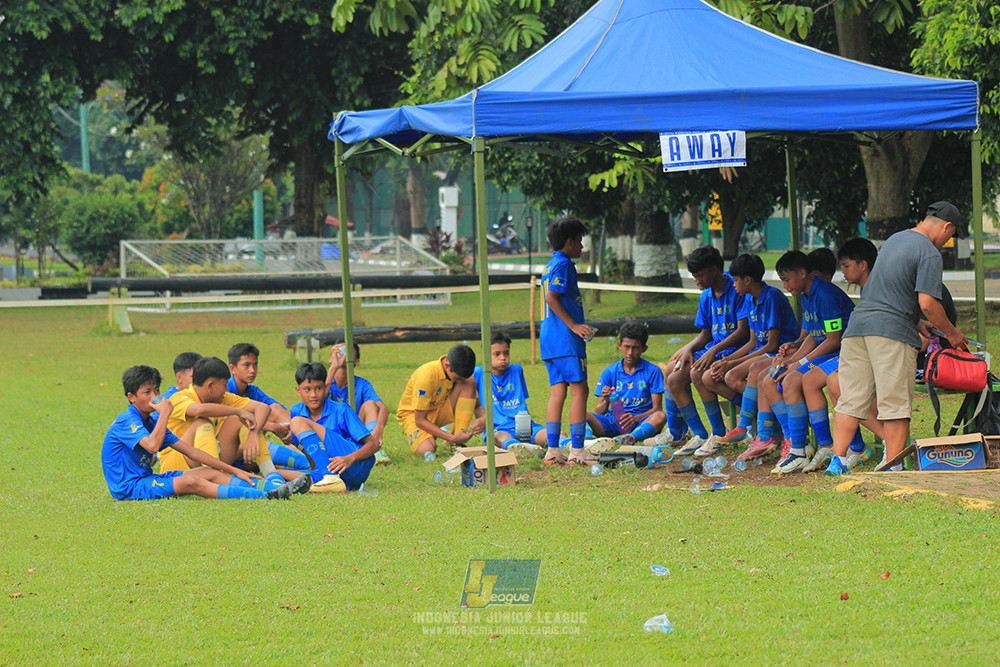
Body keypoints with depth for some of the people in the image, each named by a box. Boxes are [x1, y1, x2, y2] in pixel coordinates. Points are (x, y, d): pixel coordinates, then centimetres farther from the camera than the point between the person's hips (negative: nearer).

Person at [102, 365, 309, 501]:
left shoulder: (151, 422, 15)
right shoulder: (127, 421, -13)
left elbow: (190, 451, 15)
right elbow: (152, 445, -32)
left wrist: (234, 471, 10)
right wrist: (164, 414, -20)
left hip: (145, 479, 10)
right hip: (128, 487, -10)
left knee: (212, 473, -1)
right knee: (191, 483, -28)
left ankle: (274, 488, -13)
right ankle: (264, 496, -39)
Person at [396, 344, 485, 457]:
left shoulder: (460, 374, -14)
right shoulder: (426, 376, -31)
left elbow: (477, 405, -2)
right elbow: (420, 420, -27)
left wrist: (484, 419, -27)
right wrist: (452, 438, -33)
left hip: (441, 412, 5)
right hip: (413, 414, -5)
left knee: (470, 383, -21)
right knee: (428, 449, -37)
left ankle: (458, 445, -18)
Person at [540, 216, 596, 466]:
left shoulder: (551, 266, 21)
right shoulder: (563, 264, -9)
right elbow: (552, 298, -18)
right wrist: (574, 325, -19)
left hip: (549, 339, 10)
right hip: (566, 340, -10)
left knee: (557, 392, 7)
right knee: (579, 389, -9)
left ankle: (552, 450, 3)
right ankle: (577, 449, -12)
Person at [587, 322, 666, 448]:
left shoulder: (652, 371, 6)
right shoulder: (609, 372, 11)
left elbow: (657, 408, -2)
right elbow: (598, 412, 8)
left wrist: (636, 418, -22)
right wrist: (606, 402, -18)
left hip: (642, 421, -2)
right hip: (613, 422, 2)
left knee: (661, 416, -35)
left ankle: (631, 438, -60)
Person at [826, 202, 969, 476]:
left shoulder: (895, 239, 21)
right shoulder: (929, 253, -7)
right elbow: (927, 303, -14)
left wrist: (917, 321, 28)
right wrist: (951, 333, 0)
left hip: (858, 324, 7)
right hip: (893, 331, -7)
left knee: (851, 400, 6)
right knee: (896, 405, -2)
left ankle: (837, 462, -2)